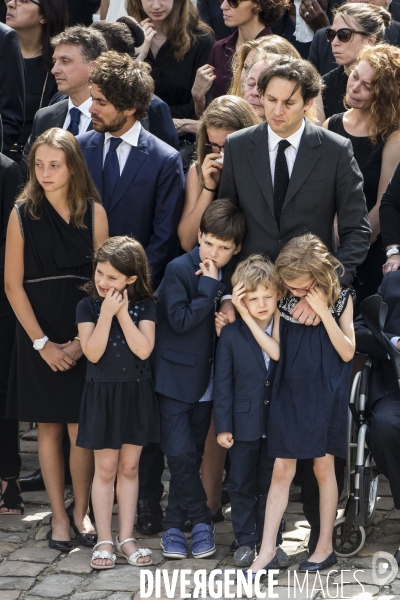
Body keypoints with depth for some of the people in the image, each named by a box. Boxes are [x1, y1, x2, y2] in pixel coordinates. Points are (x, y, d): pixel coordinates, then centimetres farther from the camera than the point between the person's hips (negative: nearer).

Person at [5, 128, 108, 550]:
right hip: (38, 334, 0)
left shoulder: (93, 212, -1)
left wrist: (80, 341, -10)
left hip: (84, 336, 0)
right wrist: (42, 342, -9)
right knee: (48, 428, 6)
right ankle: (58, 516, 15)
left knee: (81, 428, 2)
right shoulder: (23, 213, -3)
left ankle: (81, 512, 16)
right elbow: (13, 285, -3)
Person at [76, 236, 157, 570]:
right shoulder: (88, 307, -4)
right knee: (105, 468, 2)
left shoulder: (144, 306, -4)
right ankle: (104, 541, 8)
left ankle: (126, 538, 15)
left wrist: (123, 313, -17)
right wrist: (106, 314, -21)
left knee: (129, 467, 8)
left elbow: (144, 349, -16)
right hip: (103, 393, -1)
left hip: (136, 393, 1)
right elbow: (92, 353, -15)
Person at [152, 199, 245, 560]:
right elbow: (181, 320, -18)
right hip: (176, 378, -5)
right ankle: (201, 520, 2)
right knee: (180, 453, -12)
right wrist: (208, 287, -20)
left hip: (206, 380, 6)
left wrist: (227, 325, -2)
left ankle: (174, 525, 17)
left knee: (193, 455, 8)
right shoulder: (179, 270, -11)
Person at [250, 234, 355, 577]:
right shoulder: (284, 299, 0)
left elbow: (347, 352, -10)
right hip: (289, 391, 2)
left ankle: (325, 547, 18)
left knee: (324, 467, 7)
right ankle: (267, 552, 4)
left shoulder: (340, 299, -4)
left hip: (324, 394, -2)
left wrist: (323, 311, -18)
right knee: (282, 470, 1)